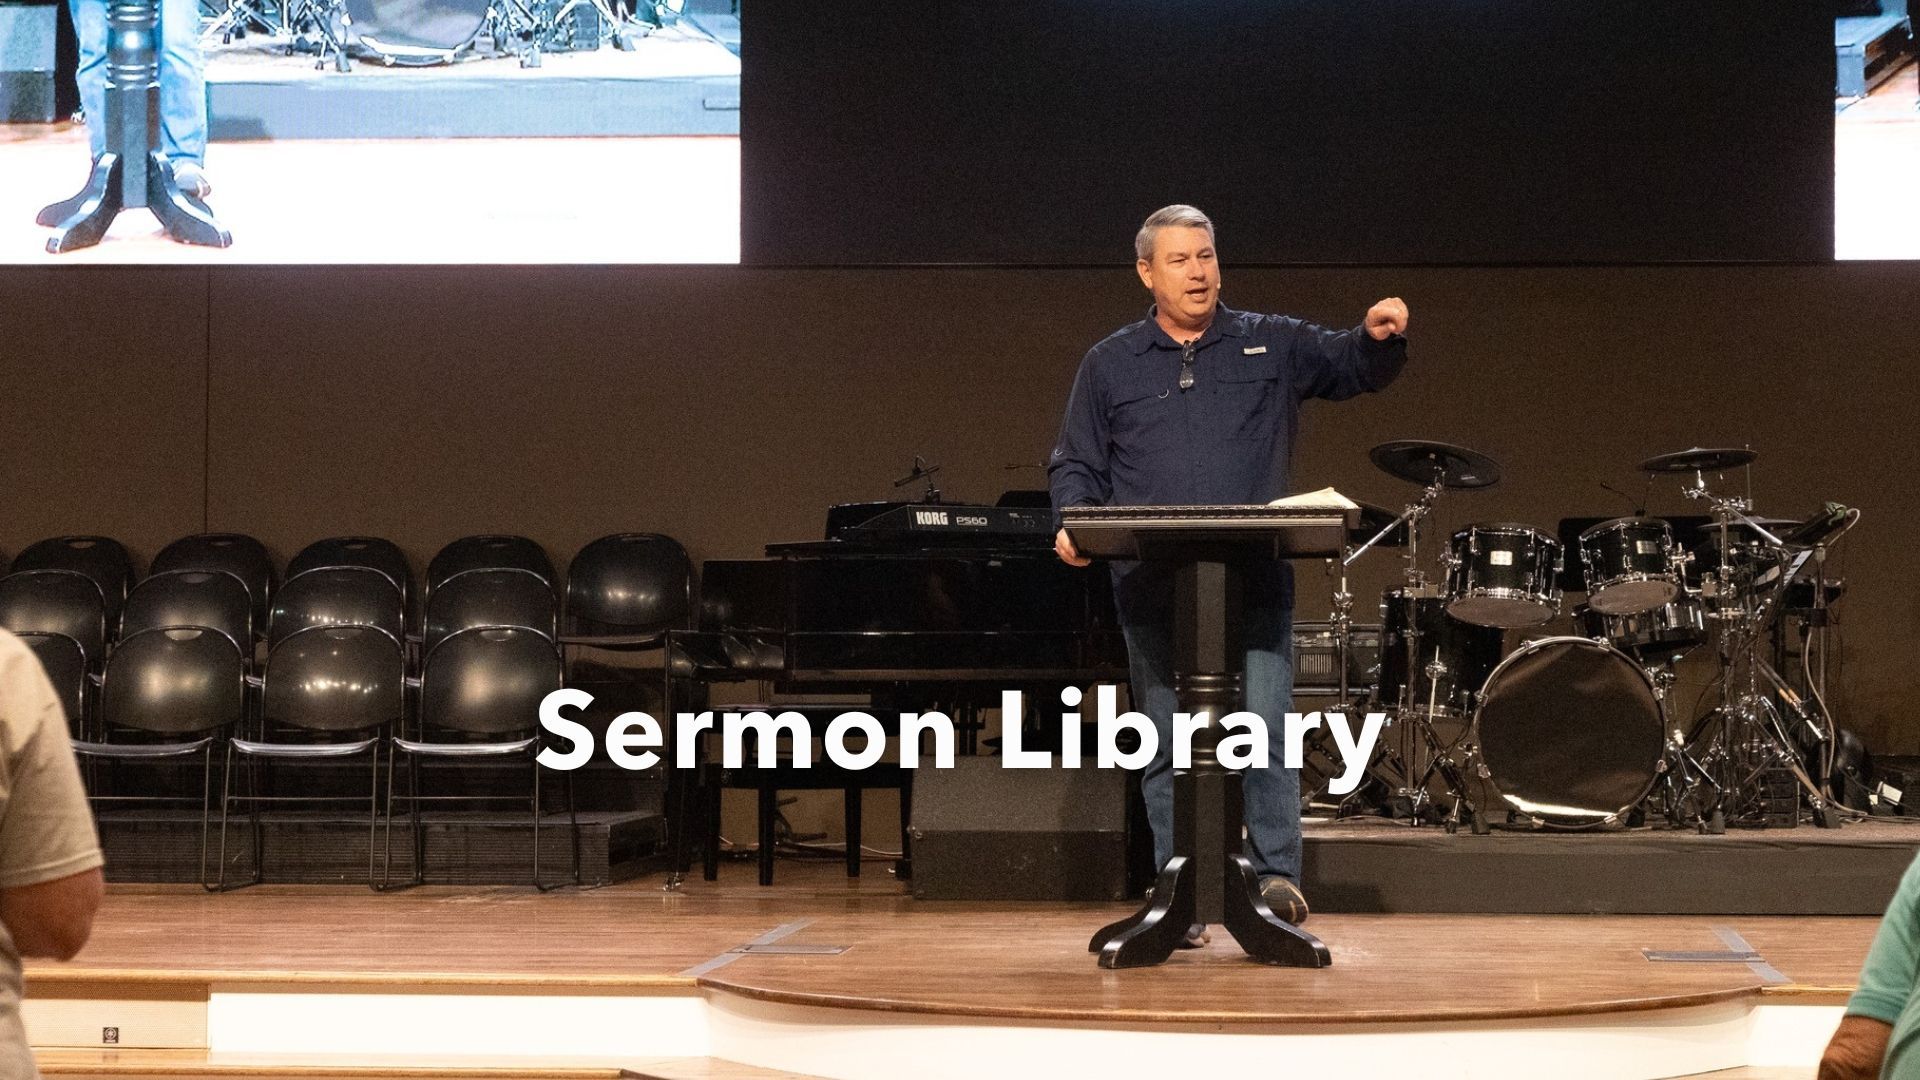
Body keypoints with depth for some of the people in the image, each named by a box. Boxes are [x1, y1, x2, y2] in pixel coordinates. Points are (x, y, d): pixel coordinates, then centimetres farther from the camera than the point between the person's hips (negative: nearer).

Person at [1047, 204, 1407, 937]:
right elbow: (1075, 467, 14)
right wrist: (1073, 523, -5)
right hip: (1151, 588, 1)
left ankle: (1278, 877, -6)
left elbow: (1355, 368, 10)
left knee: (1265, 725, -11)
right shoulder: (1110, 365, 13)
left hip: (1256, 581, -1)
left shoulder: (1272, 346, 11)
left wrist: (1380, 339, -13)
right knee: (1167, 744, 4)